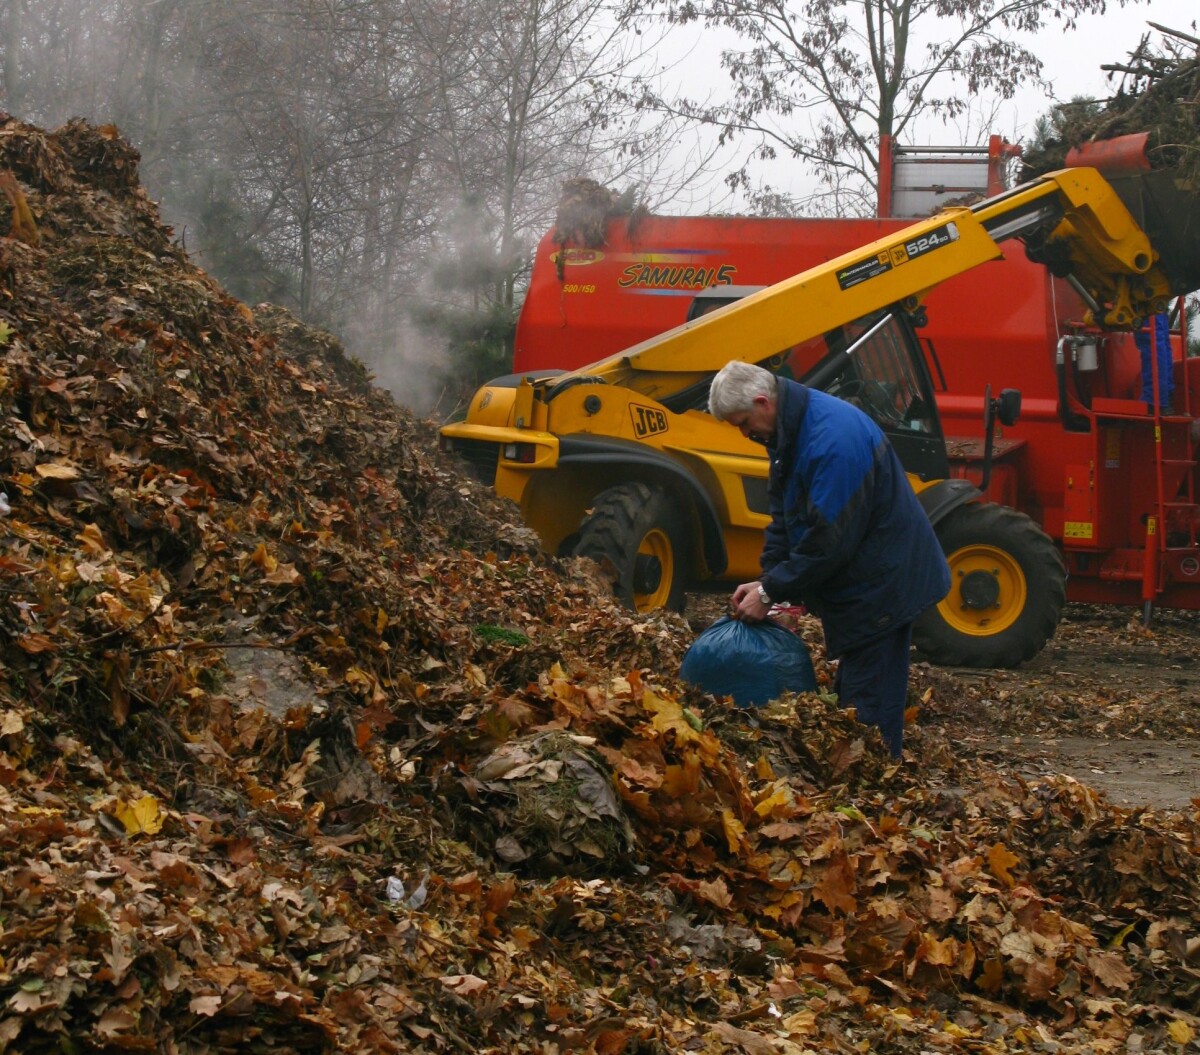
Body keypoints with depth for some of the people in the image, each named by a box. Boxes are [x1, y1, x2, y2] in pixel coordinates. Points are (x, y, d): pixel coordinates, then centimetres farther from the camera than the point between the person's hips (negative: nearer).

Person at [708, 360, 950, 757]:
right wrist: (766, 579, -2)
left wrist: (771, 592, -20)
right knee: (849, 695, 17)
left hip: (881, 584, -10)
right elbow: (783, 514, 11)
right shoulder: (790, 431, 4)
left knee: (868, 704, -6)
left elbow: (827, 539, -28)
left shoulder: (833, 439, -29)